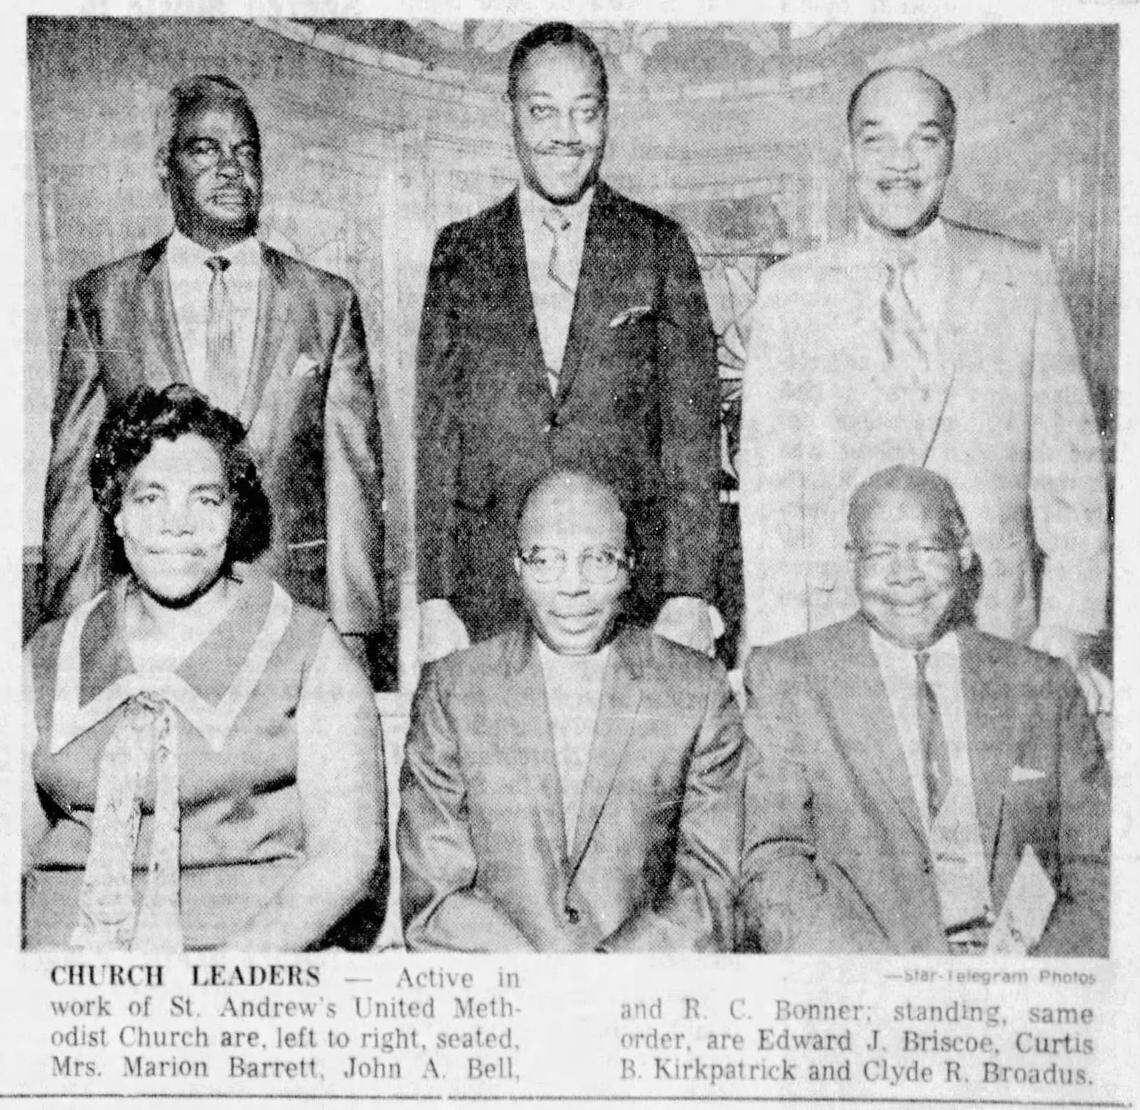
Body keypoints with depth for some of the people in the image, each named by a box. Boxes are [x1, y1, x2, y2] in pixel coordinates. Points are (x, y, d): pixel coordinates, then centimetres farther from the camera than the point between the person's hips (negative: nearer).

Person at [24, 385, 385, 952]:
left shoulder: (307, 650, 3)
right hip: (67, 963, 3)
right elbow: (17, 848, 11)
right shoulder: (48, 660, 13)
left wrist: (227, 973, -17)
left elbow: (348, 856, -4)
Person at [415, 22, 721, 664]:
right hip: (488, 593, 1)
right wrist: (434, 601, -2)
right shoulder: (460, 252, 9)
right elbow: (435, 431, 6)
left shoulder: (660, 246, 6)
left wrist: (690, 596, -7)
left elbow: (692, 430, 2)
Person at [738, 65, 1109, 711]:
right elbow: (770, 482, 0)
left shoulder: (1025, 278, 3)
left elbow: (1068, 464, 2)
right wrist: (778, 653, -6)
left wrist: (1067, 638, -6)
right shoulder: (791, 290, 2)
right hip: (831, 636, 0)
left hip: (993, 634, 0)